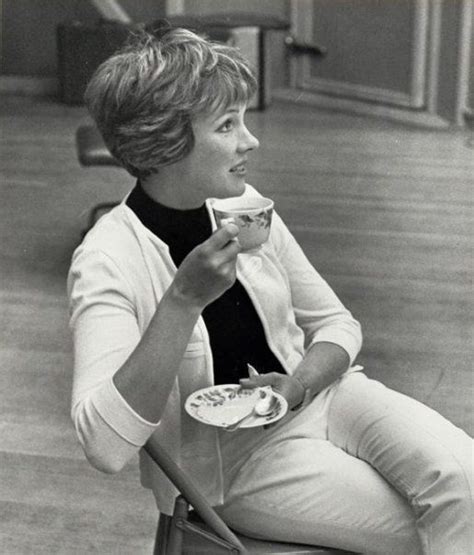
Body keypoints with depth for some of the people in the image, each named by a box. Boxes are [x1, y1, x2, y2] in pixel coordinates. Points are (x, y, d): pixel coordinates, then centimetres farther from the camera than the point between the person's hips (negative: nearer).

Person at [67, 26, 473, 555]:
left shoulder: (242, 207, 0)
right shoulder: (106, 261, -18)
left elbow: (337, 324, 9)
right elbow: (104, 446, -29)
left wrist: (297, 386, -13)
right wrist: (184, 299, -34)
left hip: (317, 392, 5)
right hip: (232, 458, -5)